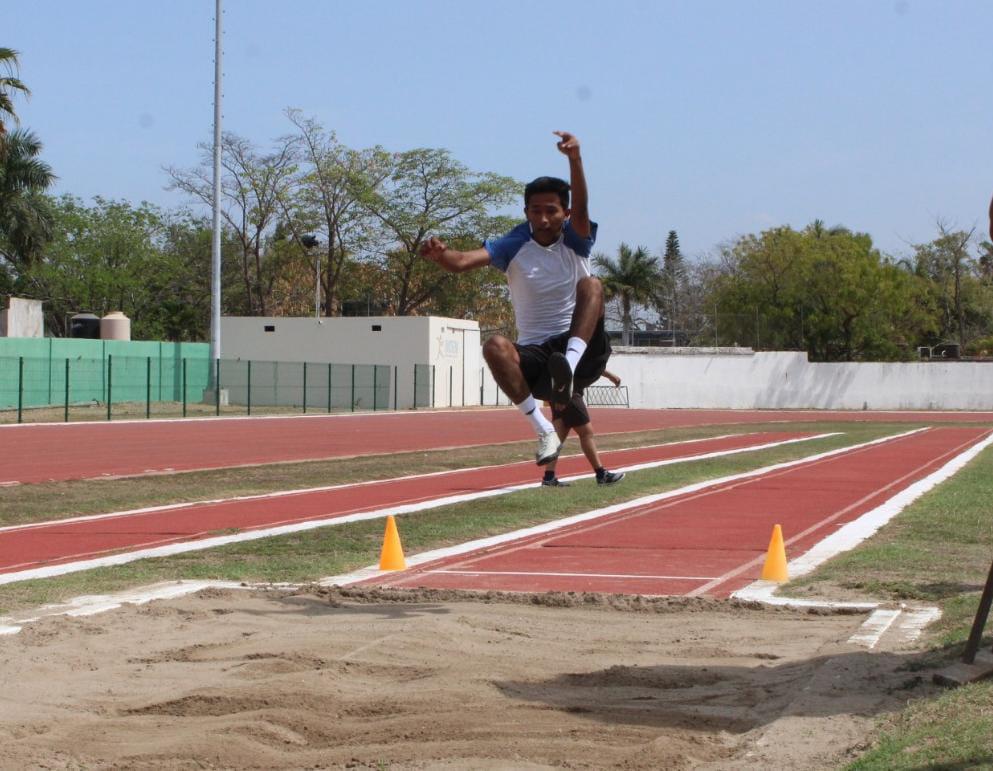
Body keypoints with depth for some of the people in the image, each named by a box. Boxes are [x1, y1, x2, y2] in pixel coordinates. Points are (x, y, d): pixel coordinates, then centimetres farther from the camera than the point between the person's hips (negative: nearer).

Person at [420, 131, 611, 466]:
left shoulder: (575, 243, 2)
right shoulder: (514, 247, 2)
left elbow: (581, 206, -20)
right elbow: (462, 261, -14)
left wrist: (574, 159, -39)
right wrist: (441, 254, -39)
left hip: (584, 351, -1)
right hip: (534, 354, 1)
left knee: (591, 284, -26)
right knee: (495, 347, -31)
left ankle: (568, 369, -45)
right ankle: (544, 431, -30)